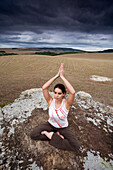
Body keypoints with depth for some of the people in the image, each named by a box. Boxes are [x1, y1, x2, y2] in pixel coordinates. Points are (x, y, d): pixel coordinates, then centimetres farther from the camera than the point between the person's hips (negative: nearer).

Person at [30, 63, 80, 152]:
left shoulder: (66, 103, -27)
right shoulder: (50, 101, -21)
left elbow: (73, 92, -48)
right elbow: (44, 88, -35)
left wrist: (62, 76, -43)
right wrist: (57, 75, -37)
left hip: (63, 127, -1)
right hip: (51, 124, 2)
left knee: (76, 147, -20)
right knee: (33, 135, -12)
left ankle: (52, 136, -5)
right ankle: (56, 135, -2)